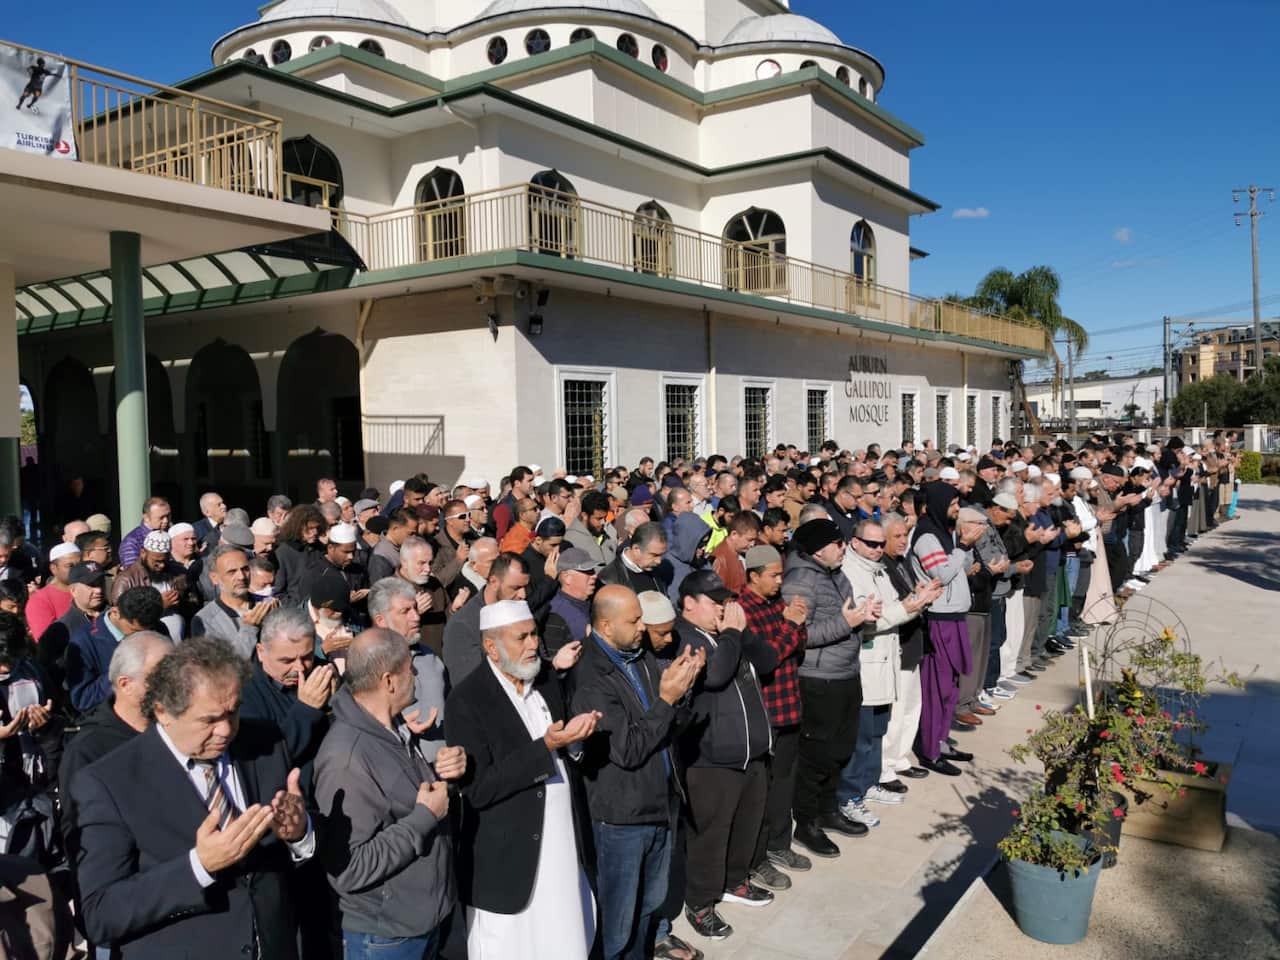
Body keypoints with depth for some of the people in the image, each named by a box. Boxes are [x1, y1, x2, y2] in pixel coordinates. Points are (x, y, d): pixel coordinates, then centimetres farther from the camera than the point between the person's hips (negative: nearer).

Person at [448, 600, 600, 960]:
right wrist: (545, 747, -25)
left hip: (563, 848, 6)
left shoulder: (547, 679, 4)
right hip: (508, 859, -5)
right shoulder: (468, 699, -16)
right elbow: (477, 788, -20)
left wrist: (576, 733, -10)